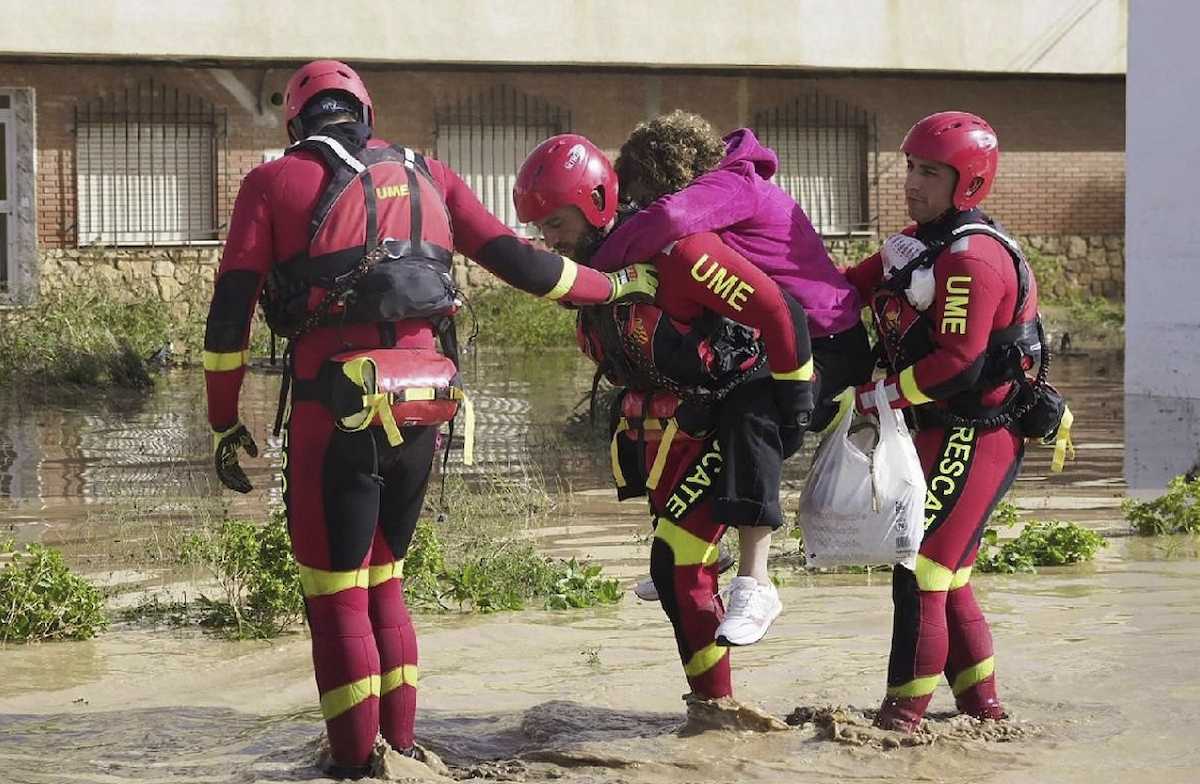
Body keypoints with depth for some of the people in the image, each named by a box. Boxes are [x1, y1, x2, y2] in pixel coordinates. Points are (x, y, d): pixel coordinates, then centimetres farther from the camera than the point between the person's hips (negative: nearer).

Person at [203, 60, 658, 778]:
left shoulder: (275, 183, 6)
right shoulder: (428, 176, 16)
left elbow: (230, 311, 1)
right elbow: (517, 262, 15)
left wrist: (225, 422, 8)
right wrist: (617, 285, 29)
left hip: (337, 409, -4)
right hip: (421, 412, 4)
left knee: (337, 595, 4)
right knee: (383, 582, 20)